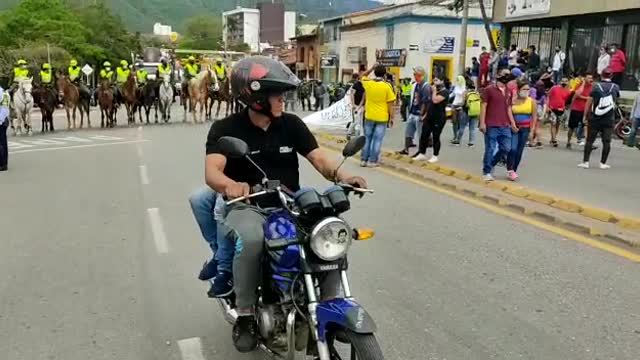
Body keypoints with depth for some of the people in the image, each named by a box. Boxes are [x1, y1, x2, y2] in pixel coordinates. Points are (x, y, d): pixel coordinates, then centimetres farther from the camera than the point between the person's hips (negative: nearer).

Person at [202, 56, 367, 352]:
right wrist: (230, 185, -46)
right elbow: (212, 171, -21)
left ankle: (329, 304, -1)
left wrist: (342, 175, -26)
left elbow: (319, 158, -3)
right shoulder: (225, 128, -6)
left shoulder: (292, 124, 6)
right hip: (248, 208, -3)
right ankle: (245, 315, -15)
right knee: (251, 239, -37)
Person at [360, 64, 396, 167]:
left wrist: (372, 68, 14)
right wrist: (391, 117, -1)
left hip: (369, 116, 3)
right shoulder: (387, 86, -11)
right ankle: (373, 161, 4)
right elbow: (390, 104, -8)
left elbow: (363, 76, 21)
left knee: (367, 138, 13)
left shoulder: (368, 83, -3)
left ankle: (364, 159, 16)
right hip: (382, 117, -3)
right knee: (377, 139, 3)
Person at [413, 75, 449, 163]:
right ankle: (422, 154, 14)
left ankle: (435, 156, 11)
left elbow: (435, 100, -25)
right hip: (429, 117, 8)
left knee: (436, 137, 0)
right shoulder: (435, 90, 17)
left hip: (438, 118, -8)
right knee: (424, 135, 6)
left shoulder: (444, 92, -10)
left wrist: (434, 91, -11)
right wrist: (426, 114, 17)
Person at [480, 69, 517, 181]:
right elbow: (483, 106, -5)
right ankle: (486, 172, 11)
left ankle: (491, 164, 26)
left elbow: (508, 108, 19)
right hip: (491, 126, -6)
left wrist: (513, 123, 12)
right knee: (490, 149, -1)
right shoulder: (489, 90, -2)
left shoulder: (508, 92, 15)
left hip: (505, 126, 6)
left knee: (506, 148, 6)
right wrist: (482, 123, -11)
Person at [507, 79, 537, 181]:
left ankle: (514, 170, 16)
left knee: (519, 150, 5)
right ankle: (510, 170, -7)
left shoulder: (532, 101, 2)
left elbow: (534, 116, 3)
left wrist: (532, 130, -2)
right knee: (513, 149, -15)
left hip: (525, 129, 2)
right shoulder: (512, 100, -2)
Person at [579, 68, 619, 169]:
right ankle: (603, 163, 8)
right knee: (606, 142, 6)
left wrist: (585, 115, 3)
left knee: (589, 140, 4)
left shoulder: (596, 86, -5)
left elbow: (589, 102, -5)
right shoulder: (616, 87, 0)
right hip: (609, 120, 1)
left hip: (595, 119, -1)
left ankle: (585, 162, 2)